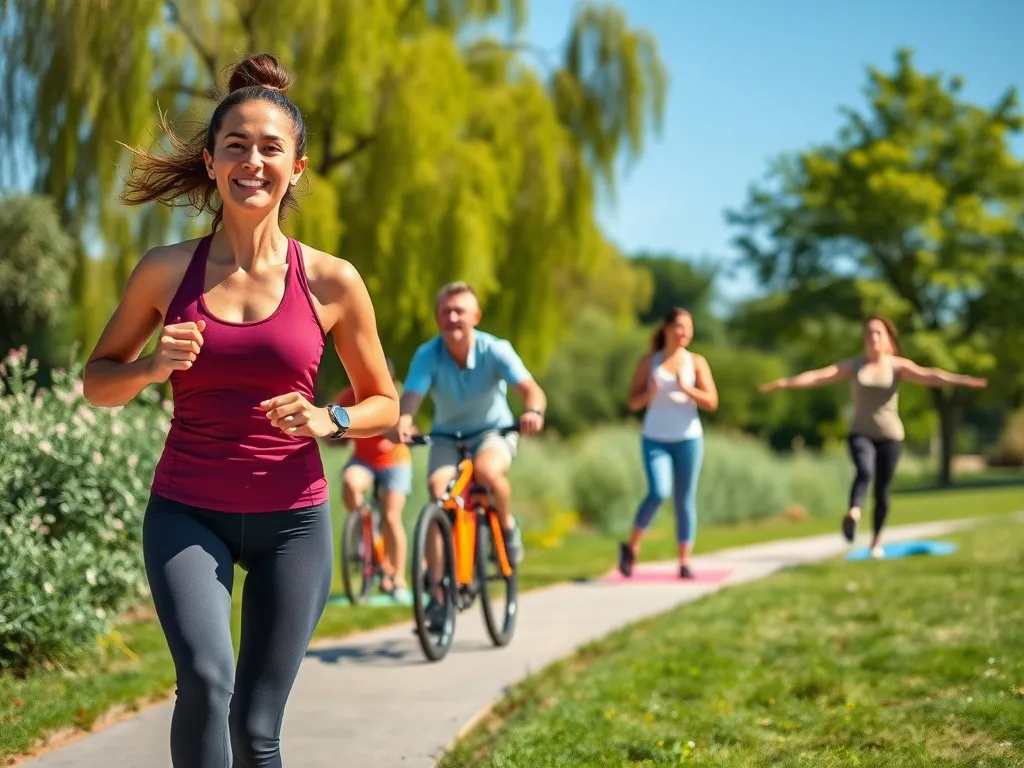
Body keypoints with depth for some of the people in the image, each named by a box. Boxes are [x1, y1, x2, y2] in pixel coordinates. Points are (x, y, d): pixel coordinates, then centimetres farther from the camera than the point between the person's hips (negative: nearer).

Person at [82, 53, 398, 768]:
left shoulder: (332, 281, -2)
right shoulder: (166, 270, -1)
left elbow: (384, 403, 8)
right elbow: (98, 382, 11)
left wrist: (326, 420, -12)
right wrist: (151, 366, -11)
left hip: (293, 520, 0)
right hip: (187, 513, 0)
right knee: (206, 680, -25)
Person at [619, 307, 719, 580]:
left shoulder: (696, 362, 3)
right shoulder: (649, 361, 3)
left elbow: (711, 402, -3)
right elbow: (633, 402, 2)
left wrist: (686, 388, -19)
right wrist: (649, 394, -19)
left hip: (688, 438, 1)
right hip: (655, 439, -1)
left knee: (685, 500, 3)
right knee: (658, 493, -18)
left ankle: (684, 563, 9)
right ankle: (631, 546, 2)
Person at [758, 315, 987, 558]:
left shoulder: (898, 366, -3)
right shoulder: (853, 365, 1)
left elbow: (928, 375, -16)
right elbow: (820, 375, -7)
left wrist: (962, 380, -31)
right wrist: (785, 382, -17)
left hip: (890, 435, 0)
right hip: (860, 434, 0)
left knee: (882, 489, 3)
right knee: (864, 471, -29)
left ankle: (877, 541, 20)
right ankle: (853, 512, -53)